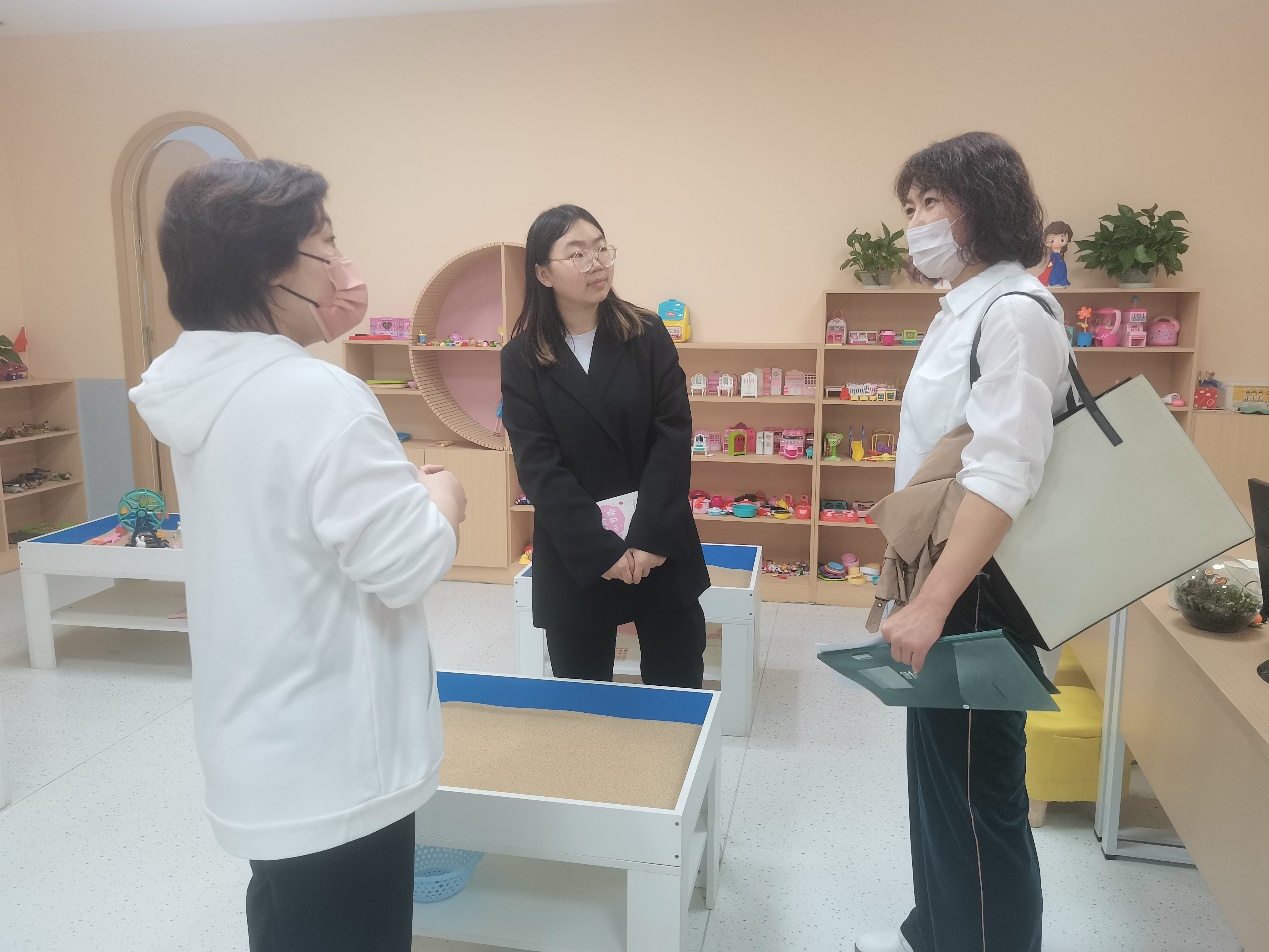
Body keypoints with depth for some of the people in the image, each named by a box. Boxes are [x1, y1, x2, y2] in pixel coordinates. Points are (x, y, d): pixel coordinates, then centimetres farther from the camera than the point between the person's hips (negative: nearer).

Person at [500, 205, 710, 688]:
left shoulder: (647, 335, 0)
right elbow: (539, 467, -9)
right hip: (574, 557, 0)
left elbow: (674, 435, -7)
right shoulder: (521, 358, -3)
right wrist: (601, 550, -16)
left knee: (678, 690, 10)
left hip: (659, 546, 1)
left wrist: (649, 537, -16)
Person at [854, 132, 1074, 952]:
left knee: (977, 787, 5)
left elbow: (1004, 477, -26)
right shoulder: (963, 311, 12)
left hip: (978, 593, -10)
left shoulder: (1014, 313, -17)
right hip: (945, 579, 10)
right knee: (938, 770, 21)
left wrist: (932, 603, -29)